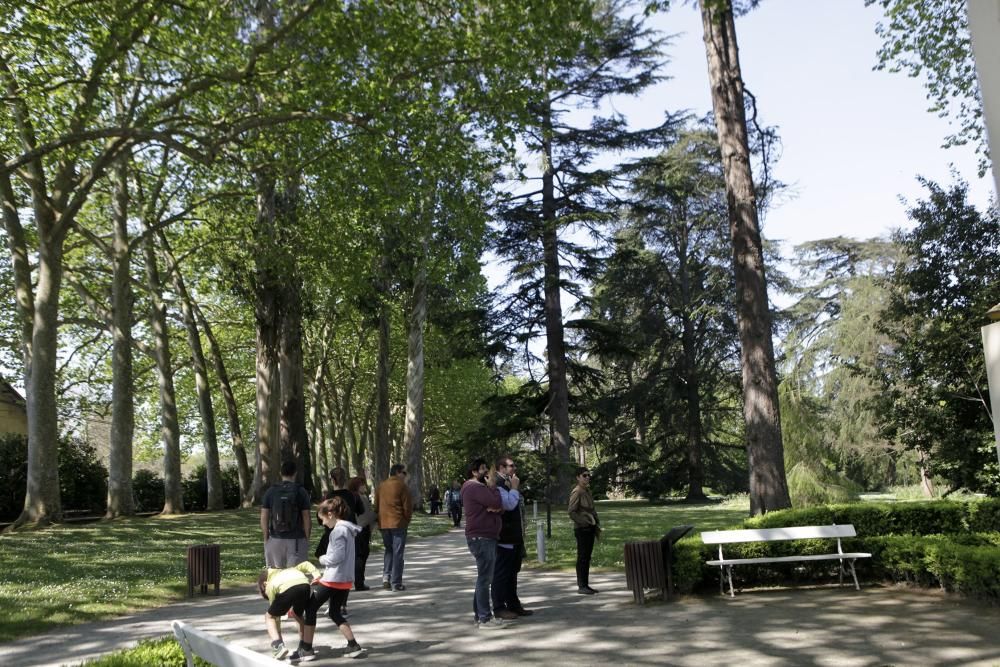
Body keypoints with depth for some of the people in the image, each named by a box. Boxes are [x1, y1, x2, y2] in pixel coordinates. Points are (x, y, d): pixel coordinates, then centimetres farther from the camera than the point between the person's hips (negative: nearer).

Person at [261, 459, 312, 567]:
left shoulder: (271, 492, 1)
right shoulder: (300, 492, -4)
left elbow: (264, 518, 1)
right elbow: (306, 518, -4)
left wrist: (266, 538, 9)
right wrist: (307, 538, 5)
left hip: (275, 540, 2)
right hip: (296, 540, -2)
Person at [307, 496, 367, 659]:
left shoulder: (338, 530, -16)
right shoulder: (348, 529, 12)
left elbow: (337, 557, -22)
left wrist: (322, 559, -3)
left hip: (333, 579, -9)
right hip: (346, 579, 9)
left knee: (310, 609, 5)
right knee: (335, 613, 17)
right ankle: (354, 646, 11)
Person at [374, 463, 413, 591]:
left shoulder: (381, 486, 10)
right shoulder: (401, 486, -8)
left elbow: (376, 506, 13)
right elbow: (408, 506, -8)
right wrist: (407, 520, 7)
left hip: (383, 524, 6)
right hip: (398, 523, -5)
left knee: (389, 550, 19)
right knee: (398, 553, 0)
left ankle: (386, 577, 8)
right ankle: (396, 583, 0)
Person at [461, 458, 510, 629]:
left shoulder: (480, 487, 21)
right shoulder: (476, 487, -14)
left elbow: (498, 507, 15)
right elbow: (495, 502, -24)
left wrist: (496, 507, -9)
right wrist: (493, 485, -9)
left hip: (485, 538, 11)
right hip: (481, 538, -11)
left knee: (484, 578, 16)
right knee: (485, 578, -8)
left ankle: (480, 615, 23)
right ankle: (484, 618, -5)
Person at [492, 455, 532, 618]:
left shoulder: (510, 483, 16)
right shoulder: (497, 485, -15)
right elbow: (509, 504, -28)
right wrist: (514, 488, -15)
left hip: (515, 537, 10)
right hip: (504, 538, -10)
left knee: (512, 572, 16)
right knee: (501, 573, -1)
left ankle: (513, 605, 24)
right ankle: (499, 608, 6)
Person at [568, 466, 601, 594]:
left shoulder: (587, 490, 14)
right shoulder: (576, 492, -12)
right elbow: (572, 513, -16)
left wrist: (597, 526, 15)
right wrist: (586, 522, -17)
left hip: (590, 529, 8)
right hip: (581, 529, -8)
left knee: (587, 557, 11)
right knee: (582, 557, -4)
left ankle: (585, 585, 17)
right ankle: (581, 586, 0)